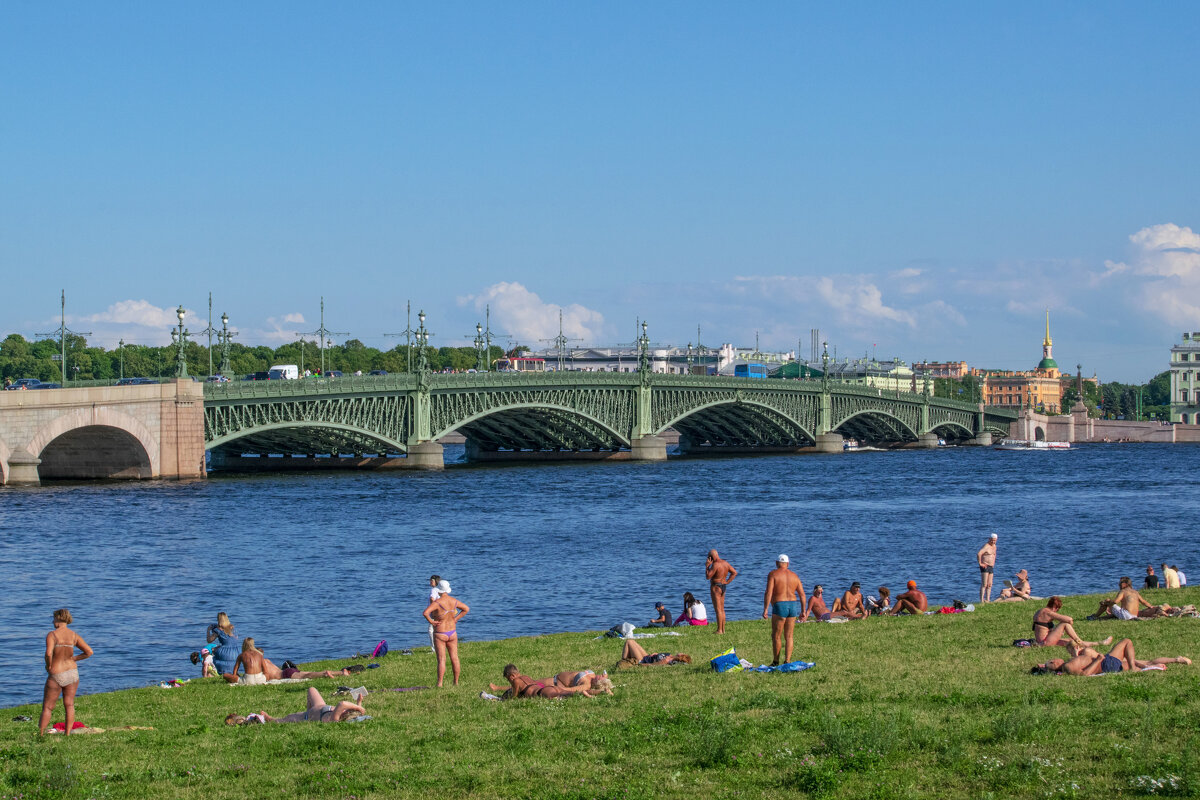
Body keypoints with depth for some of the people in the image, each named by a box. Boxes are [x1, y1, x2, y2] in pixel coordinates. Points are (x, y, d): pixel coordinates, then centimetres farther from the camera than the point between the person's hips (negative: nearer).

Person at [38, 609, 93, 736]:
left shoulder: (52, 635, -15)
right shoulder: (74, 636, -2)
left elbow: (49, 653, -29)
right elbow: (89, 652, -2)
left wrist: (48, 665, -10)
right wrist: (73, 658, 6)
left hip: (56, 675, -4)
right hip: (72, 672, 4)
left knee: (47, 707, 8)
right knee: (69, 705, 11)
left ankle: (40, 734, 12)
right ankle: (67, 733, 10)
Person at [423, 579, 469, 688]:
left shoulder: (437, 602, -19)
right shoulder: (454, 601, -2)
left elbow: (425, 612, -32)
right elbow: (466, 608, 12)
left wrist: (431, 621, -16)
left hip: (440, 634, -5)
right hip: (452, 633, 5)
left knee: (441, 659, -4)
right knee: (454, 658, 10)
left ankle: (439, 684, -6)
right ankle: (456, 682, 17)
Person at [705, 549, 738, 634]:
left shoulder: (715, 565, -20)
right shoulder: (725, 563, 7)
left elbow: (708, 576, -20)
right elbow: (734, 572, 13)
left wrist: (707, 566, -10)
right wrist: (727, 582, 9)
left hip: (715, 587, -9)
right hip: (723, 587, 9)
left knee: (718, 609, -7)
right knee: (722, 609, 14)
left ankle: (719, 630, -8)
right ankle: (723, 629, 17)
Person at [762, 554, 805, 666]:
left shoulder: (773, 574, -4)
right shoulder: (794, 576, 11)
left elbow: (768, 593, -13)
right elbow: (802, 595, 8)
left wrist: (765, 610, -14)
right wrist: (803, 611, 13)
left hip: (779, 606, -5)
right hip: (793, 606, 5)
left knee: (776, 636, 6)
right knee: (789, 637, 9)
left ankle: (776, 662, 11)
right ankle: (787, 661, 2)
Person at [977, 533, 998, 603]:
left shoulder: (994, 546, 14)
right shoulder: (986, 546, -15)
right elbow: (978, 554, -31)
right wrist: (980, 563, -23)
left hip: (991, 567, 9)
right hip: (985, 567, -9)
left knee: (989, 585, 7)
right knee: (984, 584, -13)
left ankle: (987, 600, 9)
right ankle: (981, 600, -15)